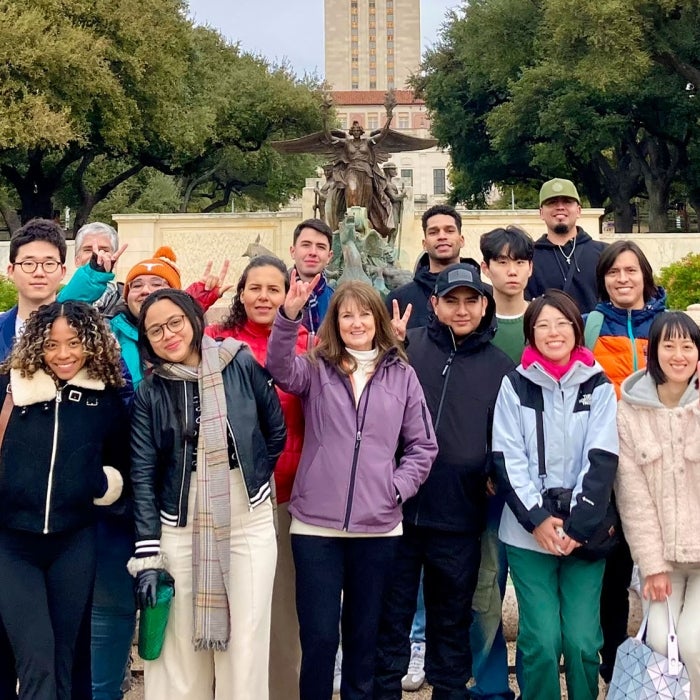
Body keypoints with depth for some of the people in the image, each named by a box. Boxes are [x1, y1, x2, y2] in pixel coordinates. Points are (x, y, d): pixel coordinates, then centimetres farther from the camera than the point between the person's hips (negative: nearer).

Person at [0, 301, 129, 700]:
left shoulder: (107, 398, 3)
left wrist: (111, 481, -1)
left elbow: (121, 457, 16)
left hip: (74, 541, 2)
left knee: (63, 655, 10)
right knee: (36, 657, -10)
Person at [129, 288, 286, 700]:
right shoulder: (150, 393, 1)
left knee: (245, 645, 2)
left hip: (249, 521, -1)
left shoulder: (242, 365, -1)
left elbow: (277, 430, 10)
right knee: (180, 649, 5)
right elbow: (143, 474, -1)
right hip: (181, 527, 1)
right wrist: (147, 555, -6)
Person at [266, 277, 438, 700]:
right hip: (316, 525, -1)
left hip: (378, 527, 1)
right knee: (319, 636, 3)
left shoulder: (402, 375, 5)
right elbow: (281, 369, -20)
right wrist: (289, 316, -35)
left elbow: (423, 446, 9)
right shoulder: (316, 368, 3)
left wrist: (398, 487, -5)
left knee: (364, 635, 13)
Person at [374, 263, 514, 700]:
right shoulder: (405, 347, -1)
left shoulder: (502, 367, 6)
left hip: (460, 519, 1)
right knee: (391, 615, 10)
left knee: (452, 621, 15)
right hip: (398, 509, -1)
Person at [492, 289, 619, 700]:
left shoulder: (599, 387, 5)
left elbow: (602, 461, -3)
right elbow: (507, 459, -1)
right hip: (527, 532, 0)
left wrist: (576, 526, -11)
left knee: (582, 640, -3)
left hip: (585, 533, 1)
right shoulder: (515, 386, 4)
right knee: (542, 640, -6)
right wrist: (537, 519, -11)